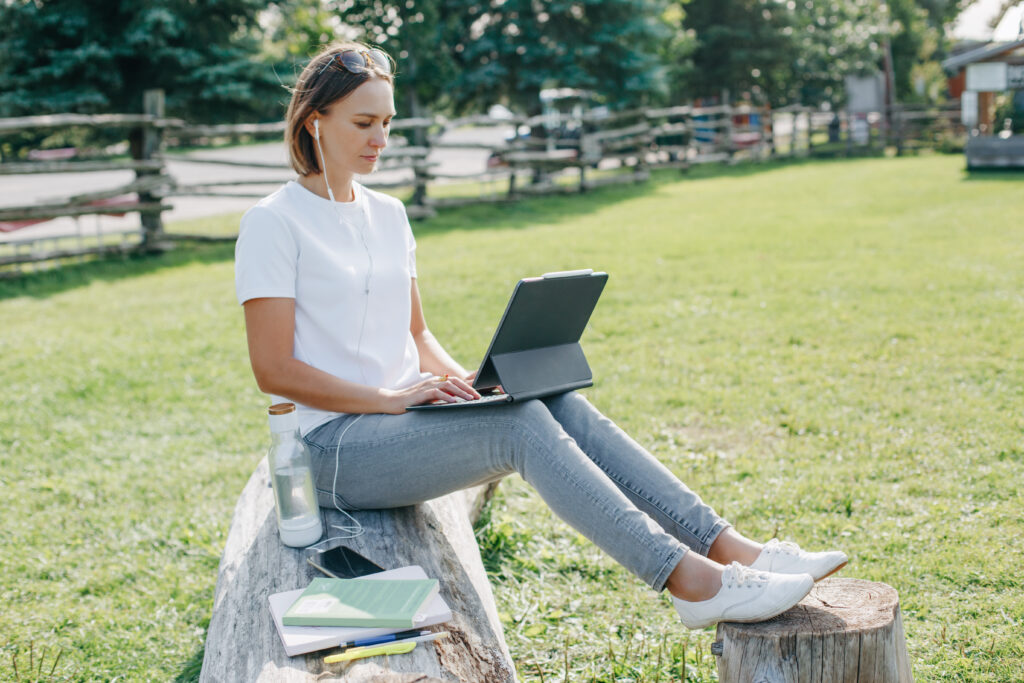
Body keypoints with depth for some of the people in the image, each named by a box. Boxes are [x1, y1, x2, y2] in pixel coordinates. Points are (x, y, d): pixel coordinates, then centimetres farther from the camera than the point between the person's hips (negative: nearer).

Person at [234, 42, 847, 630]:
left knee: (563, 403, -19)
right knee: (521, 424, -29)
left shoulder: (388, 215, 14)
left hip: (402, 418, 6)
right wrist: (389, 398, -20)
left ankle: (731, 549, -26)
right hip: (333, 446, -6)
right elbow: (274, 370, -13)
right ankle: (689, 582, -35)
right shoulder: (273, 224, -7)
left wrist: (458, 377, -2)